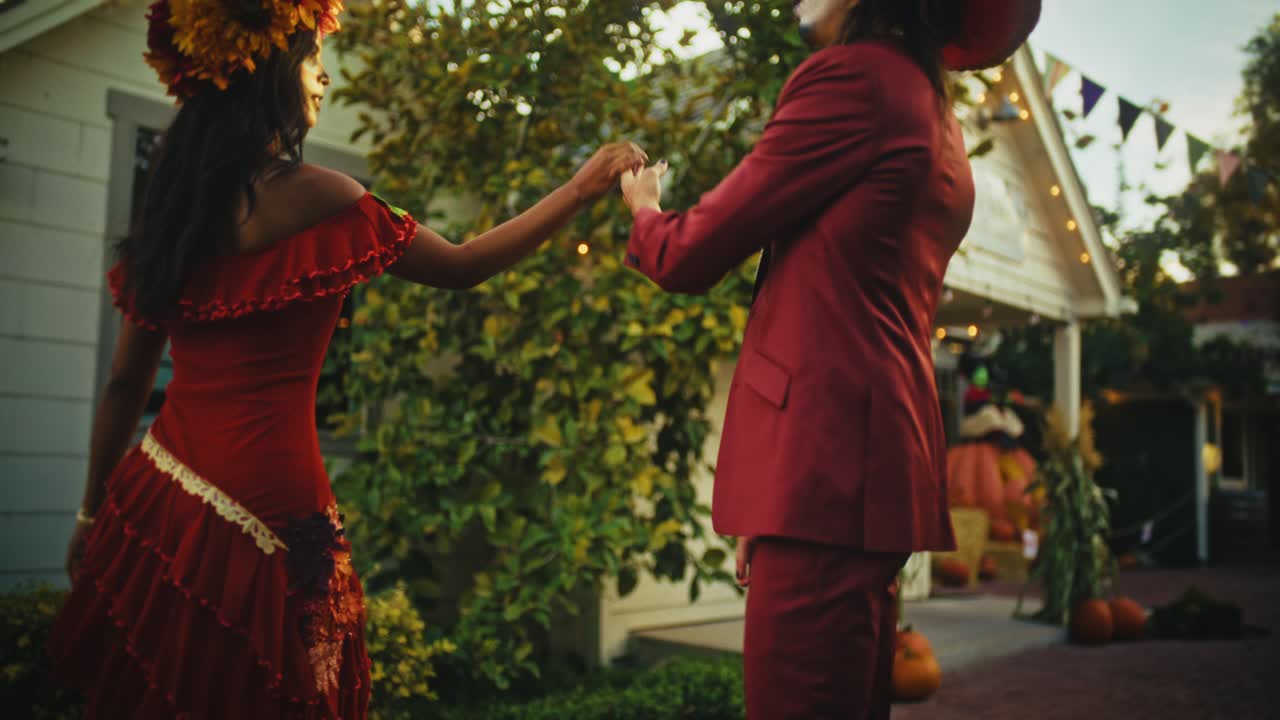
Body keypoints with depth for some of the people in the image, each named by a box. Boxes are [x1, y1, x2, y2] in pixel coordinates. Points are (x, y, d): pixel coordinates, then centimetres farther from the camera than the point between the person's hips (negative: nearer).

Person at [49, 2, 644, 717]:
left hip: (155, 493, 7)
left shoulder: (174, 203, 6)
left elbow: (126, 382, 11)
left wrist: (94, 511, 21)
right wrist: (583, 187, 4)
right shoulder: (316, 197, -12)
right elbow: (463, 266, -2)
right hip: (267, 501, -6)